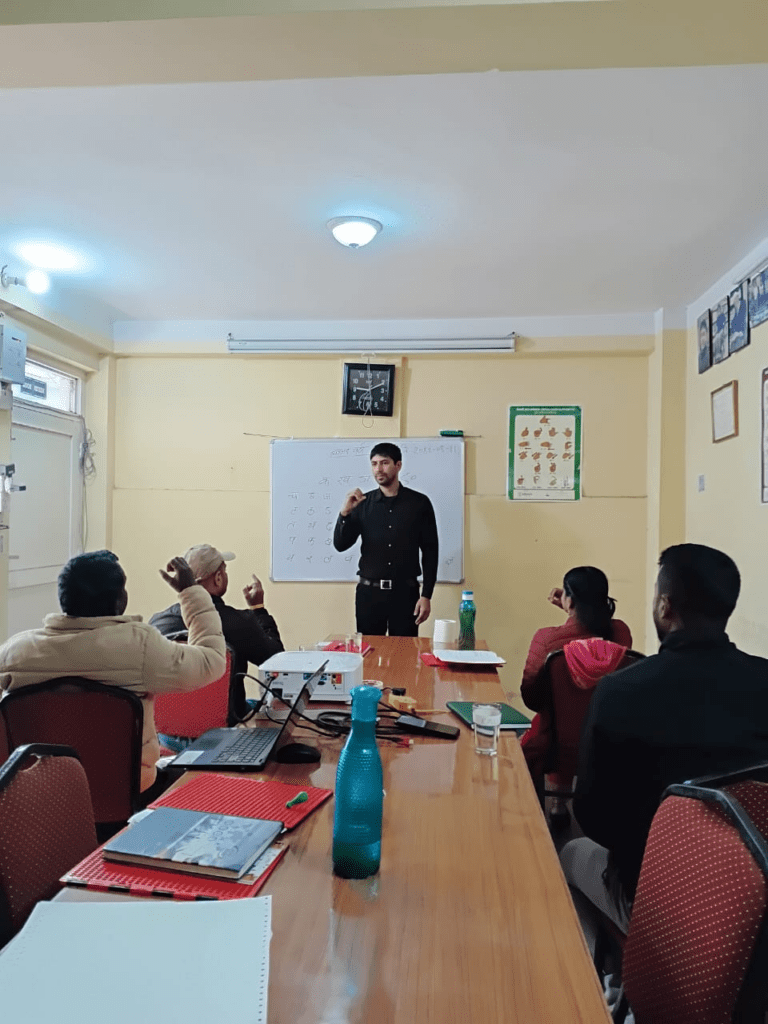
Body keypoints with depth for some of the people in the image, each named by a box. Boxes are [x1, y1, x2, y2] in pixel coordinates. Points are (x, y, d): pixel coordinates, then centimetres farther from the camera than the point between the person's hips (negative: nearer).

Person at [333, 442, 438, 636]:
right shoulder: (363, 503, 6)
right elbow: (340, 545, 1)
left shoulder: (419, 503, 0)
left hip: (405, 592, -1)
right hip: (368, 592, 2)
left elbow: (430, 551, 1)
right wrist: (345, 512, -15)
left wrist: (426, 595, -4)